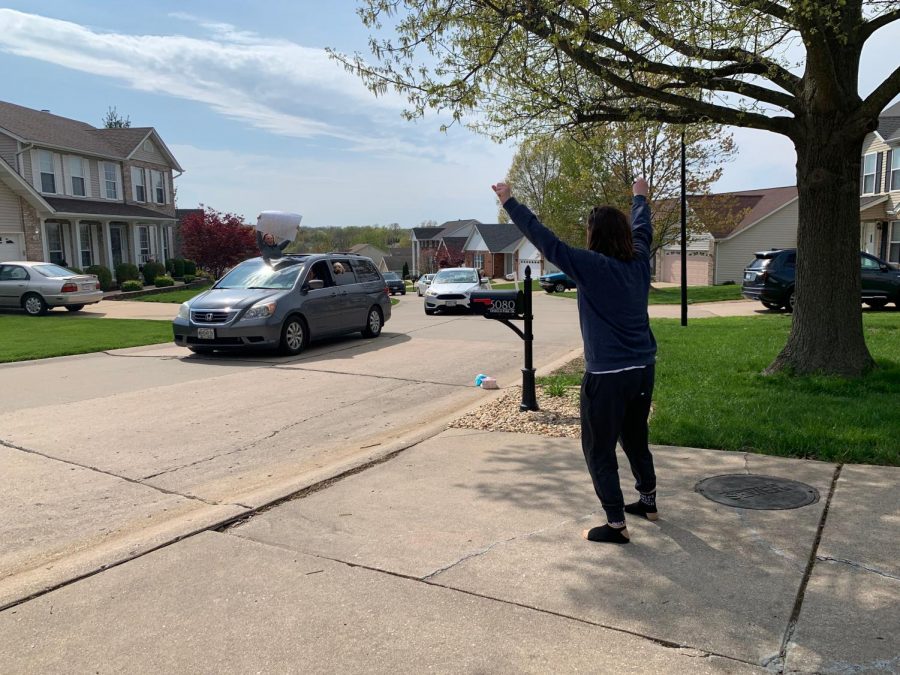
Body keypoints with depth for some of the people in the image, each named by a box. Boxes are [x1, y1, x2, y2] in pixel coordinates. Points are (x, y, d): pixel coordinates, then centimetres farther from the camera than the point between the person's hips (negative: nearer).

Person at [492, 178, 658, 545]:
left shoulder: (591, 265, -16)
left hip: (607, 374, -7)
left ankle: (616, 525, 10)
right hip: (643, 368, 8)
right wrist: (640, 196, 42)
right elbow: (642, 228, 24)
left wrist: (509, 202, -7)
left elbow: (544, 239, -14)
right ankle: (648, 501, 41)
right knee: (636, 439, 25)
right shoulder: (639, 262, 3)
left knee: (599, 450, 5)